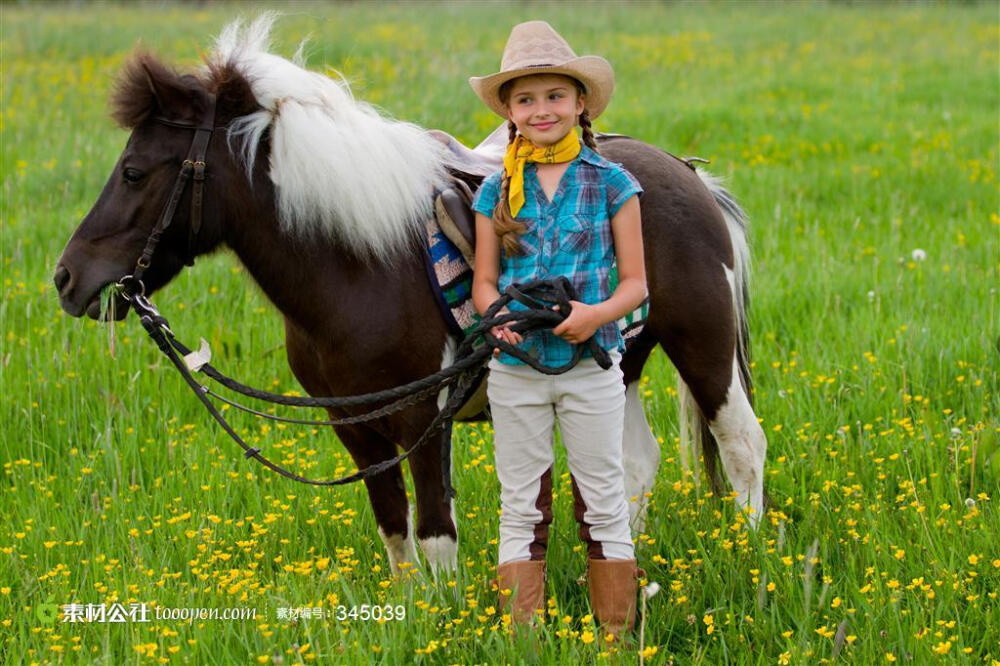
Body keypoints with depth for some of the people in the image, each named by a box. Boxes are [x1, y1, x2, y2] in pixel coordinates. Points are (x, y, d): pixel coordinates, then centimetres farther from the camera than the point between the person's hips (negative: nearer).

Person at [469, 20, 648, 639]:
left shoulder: (611, 183, -2)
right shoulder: (498, 191, 3)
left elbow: (636, 282, -1)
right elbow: (483, 283, 6)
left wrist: (599, 314, -21)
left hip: (590, 363, -2)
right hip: (516, 366, 2)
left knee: (604, 507, 5)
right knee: (522, 511, 7)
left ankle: (618, 641, 14)